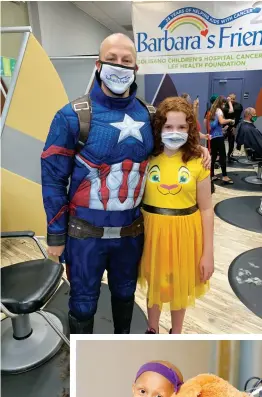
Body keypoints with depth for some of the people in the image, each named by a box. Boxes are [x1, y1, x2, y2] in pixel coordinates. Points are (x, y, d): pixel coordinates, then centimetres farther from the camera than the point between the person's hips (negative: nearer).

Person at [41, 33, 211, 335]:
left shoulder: (146, 115, -1)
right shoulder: (73, 116, -14)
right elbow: (53, 177, -10)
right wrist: (56, 233, -8)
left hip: (131, 229, 4)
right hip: (86, 231, -3)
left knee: (125, 292, 25)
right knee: (83, 302, 15)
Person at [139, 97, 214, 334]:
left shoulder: (197, 162, -7)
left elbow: (206, 209, -4)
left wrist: (208, 252, -4)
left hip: (184, 232, 0)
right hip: (154, 230, 1)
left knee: (180, 286, 19)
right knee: (154, 284, 19)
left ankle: (176, 335, 47)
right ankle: (152, 331, 47)